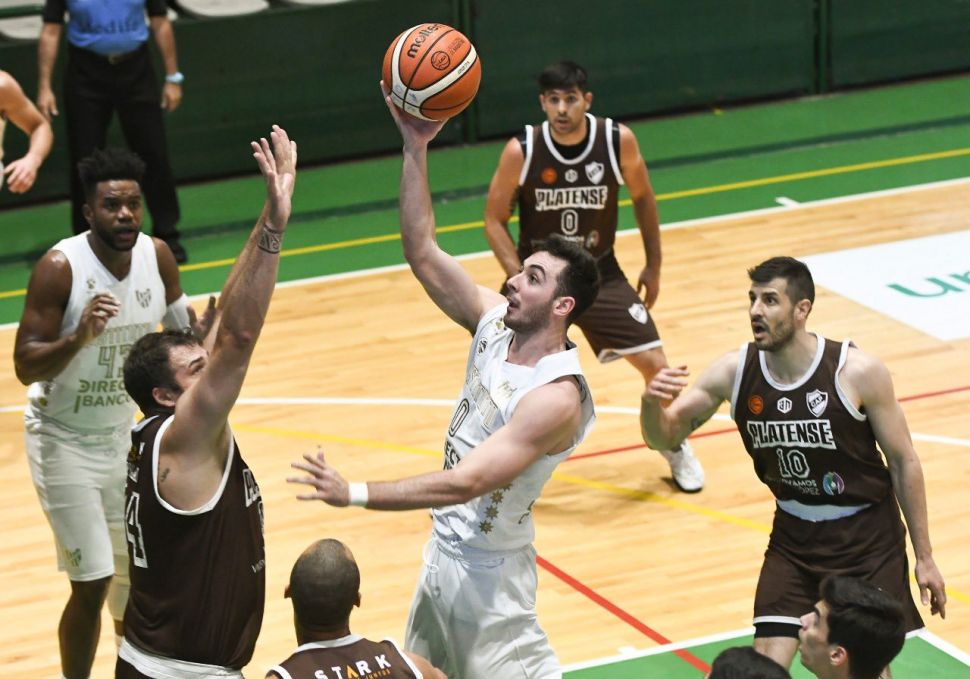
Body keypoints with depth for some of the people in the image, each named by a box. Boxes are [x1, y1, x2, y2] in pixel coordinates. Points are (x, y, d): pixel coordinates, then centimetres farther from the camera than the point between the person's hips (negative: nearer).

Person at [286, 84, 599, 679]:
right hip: (445, 547, 8)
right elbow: (422, 251, -4)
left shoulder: (556, 398, -27)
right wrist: (416, 147, -13)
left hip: (488, 570, -8)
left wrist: (355, 494, -37)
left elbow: (467, 481, -33)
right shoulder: (496, 323, -4)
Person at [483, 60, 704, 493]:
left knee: (656, 364, -3)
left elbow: (642, 198, 3)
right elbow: (494, 219, -8)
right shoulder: (521, 152, -19)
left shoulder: (619, 141, -16)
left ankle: (673, 446, 26)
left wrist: (653, 266, 6)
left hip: (601, 274, 1)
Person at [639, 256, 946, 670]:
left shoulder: (858, 372, -21)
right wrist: (652, 403, -30)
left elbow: (903, 462, -10)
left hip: (866, 536, -3)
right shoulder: (734, 372, -12)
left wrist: (924, 557, -6)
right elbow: (665, 438, -5)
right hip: (793, 537, 3)